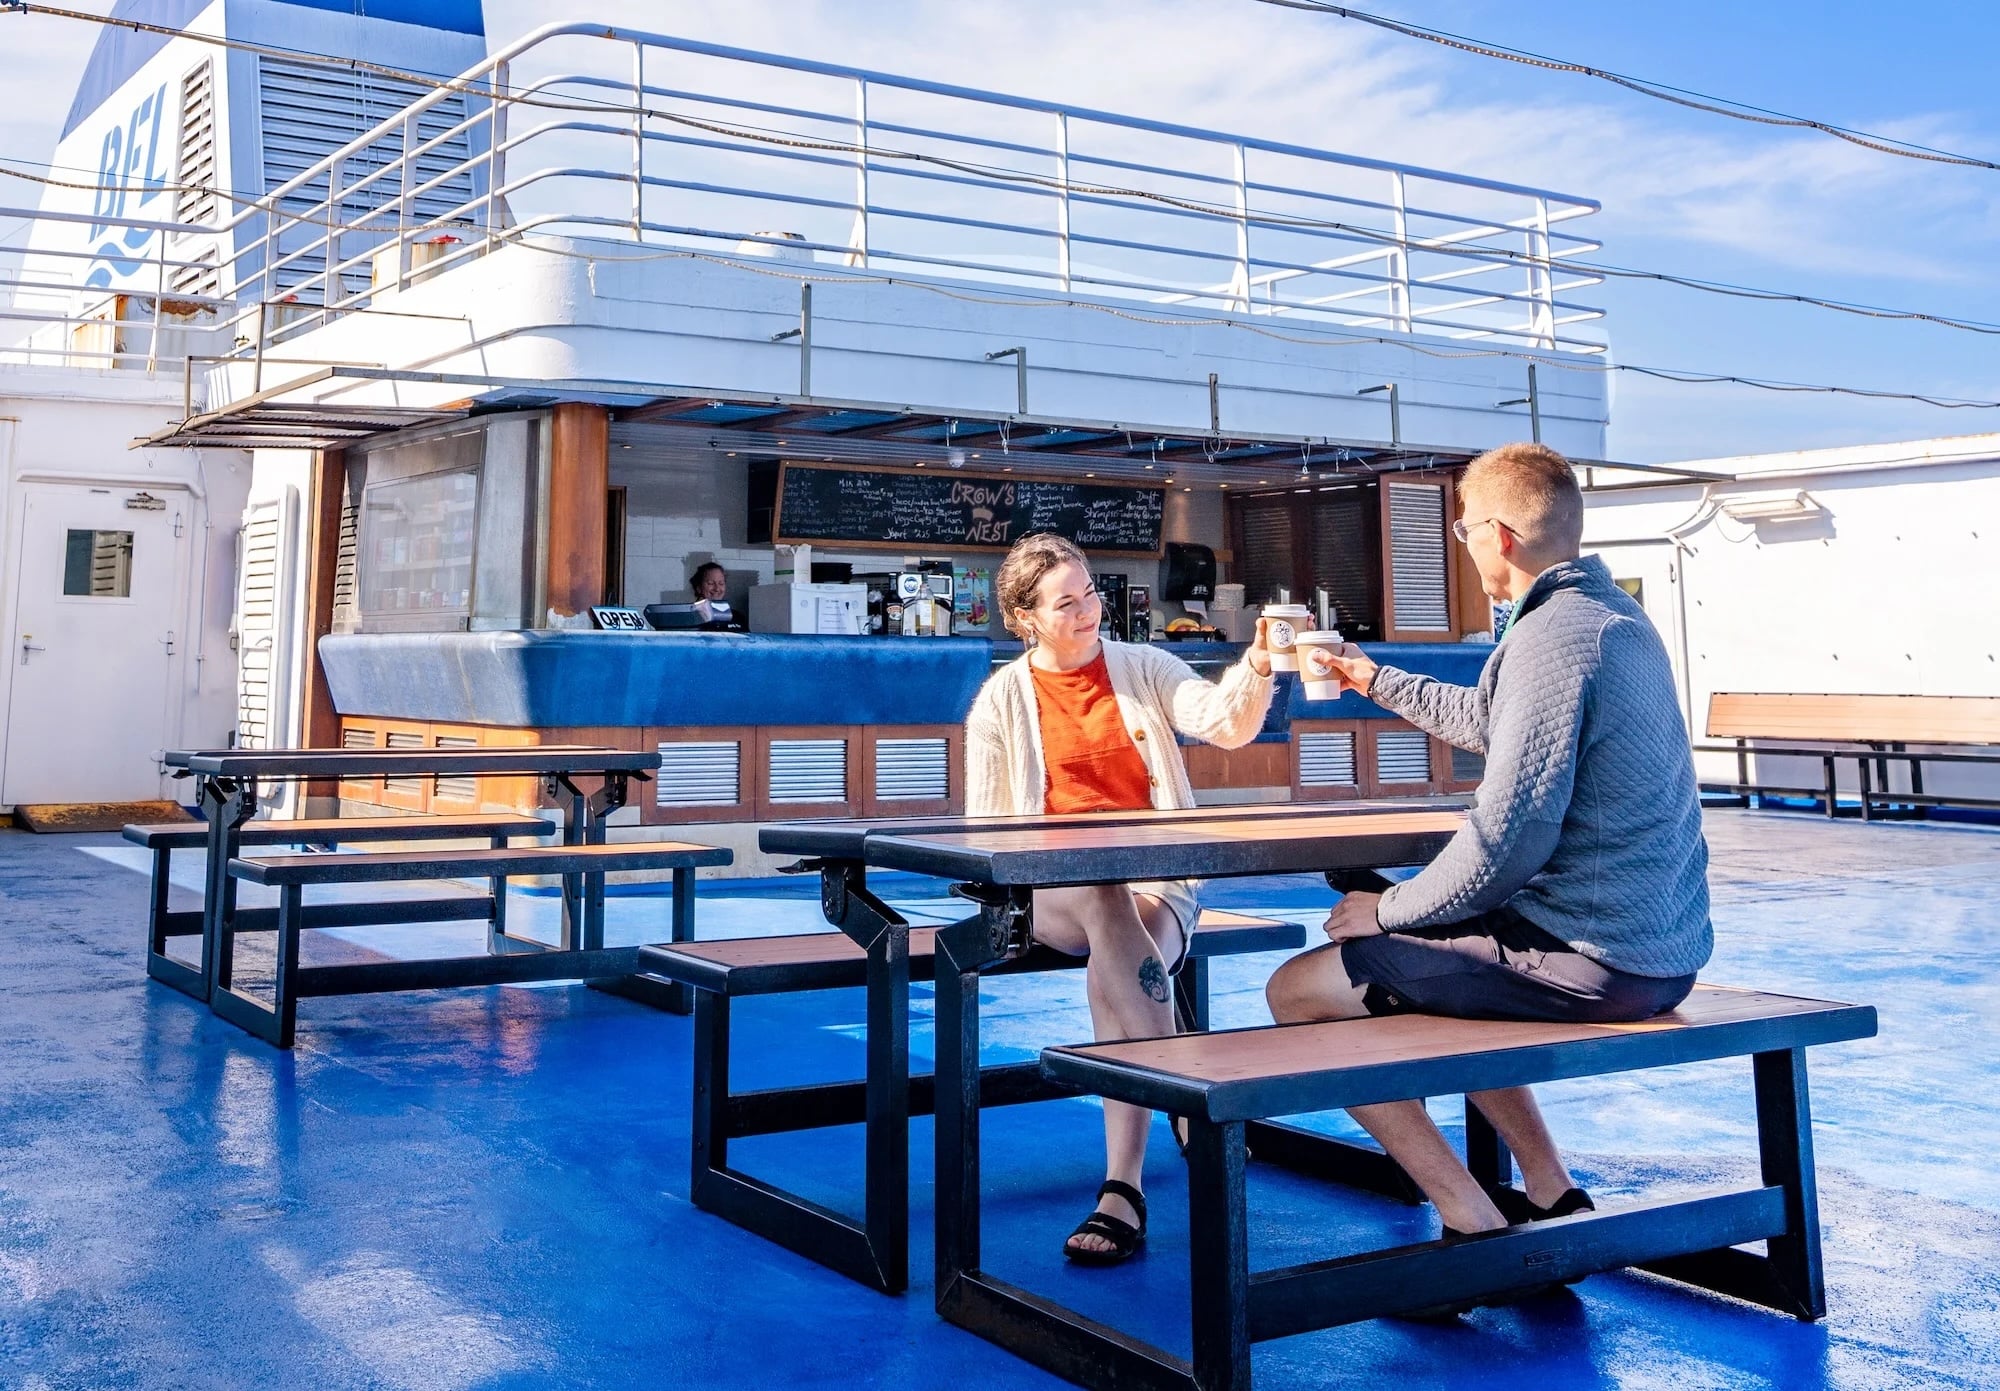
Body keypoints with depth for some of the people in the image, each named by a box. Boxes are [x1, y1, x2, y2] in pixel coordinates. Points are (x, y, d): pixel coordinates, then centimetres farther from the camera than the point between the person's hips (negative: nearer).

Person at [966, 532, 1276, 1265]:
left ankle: (1123, 1192, -31)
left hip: (1156, 877, 0)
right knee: (1104, 905, -36)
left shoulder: (1145, 668, 9)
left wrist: (1257, 665, -26)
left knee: (1113, 972, -31)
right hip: (1051, 889, 0)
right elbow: (985, 828, 8)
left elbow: (1226, 724, -7)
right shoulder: (1001, 700, 7)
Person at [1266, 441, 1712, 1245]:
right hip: (1661, 950, 10)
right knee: (1431, 957, 33)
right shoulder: (1614, 614, 13)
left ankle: (1478, 1230, 0)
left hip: (1589, 959, -10)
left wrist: (1390, 909, -8)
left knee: (1299, 990, -2)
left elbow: (1508, 838, -23)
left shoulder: (1551, 636, -19)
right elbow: (1490, 720, 29)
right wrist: (1375, 681, 39)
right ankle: (1552, 1198, 28)